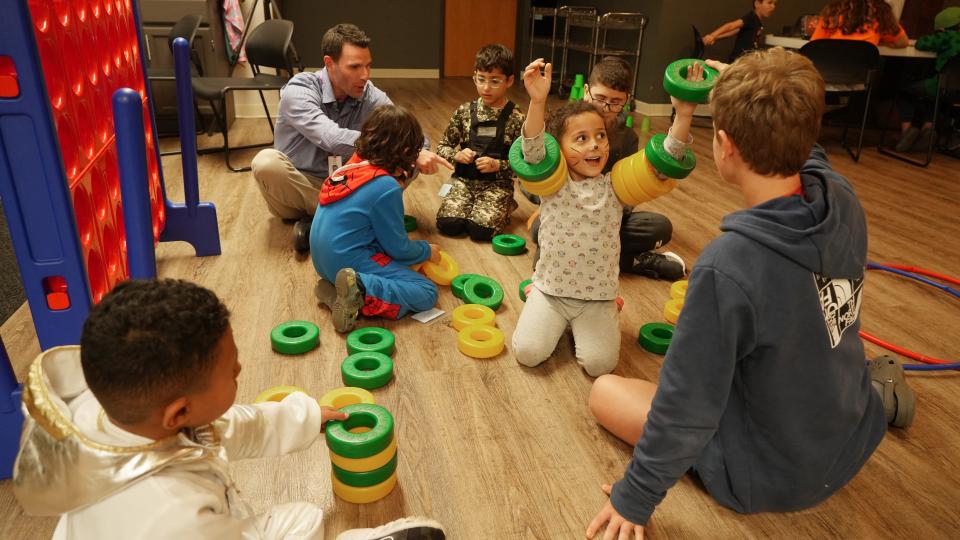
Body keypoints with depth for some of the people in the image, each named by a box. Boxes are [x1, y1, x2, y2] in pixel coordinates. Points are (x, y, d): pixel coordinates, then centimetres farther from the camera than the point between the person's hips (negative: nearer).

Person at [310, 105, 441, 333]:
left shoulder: (353, 165, 5)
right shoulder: (387, 188, -18)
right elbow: (398, 248, -8)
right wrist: (427, 251, 10)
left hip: (322, 259, 9)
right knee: (427, 293, -6)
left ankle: (335, 289, 3)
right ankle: (362, 290, -24)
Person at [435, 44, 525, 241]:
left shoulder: (516, 119, -6)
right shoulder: (464, 112, 3)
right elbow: (442, 146, 11)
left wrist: (497, 165, -18)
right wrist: (457, 155, -10)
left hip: (497, 184, -2)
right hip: (464, 179, 2)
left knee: (480, 228, -24)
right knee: (448, 223, -21)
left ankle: (503, 209, 9)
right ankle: (472, 207, 11)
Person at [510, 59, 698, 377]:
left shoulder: (615, 186, -3)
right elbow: (532, 151, -26)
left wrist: (684, 112, -26)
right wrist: (538, 102, -43)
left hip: (598, 295, 1)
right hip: (551, 289, 0)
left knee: (600, 363, -14)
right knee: (528, 352, -14)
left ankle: (579, 325, 19)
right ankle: (557, 321, 19)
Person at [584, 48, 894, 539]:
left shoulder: (727, 266, -37)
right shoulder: (843, 199, -17)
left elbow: (685, 407, -27)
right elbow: (805, 152, 9)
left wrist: (635, 496, -11)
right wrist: (741, 92, 16)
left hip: (772, 477, -6)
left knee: (603, 391, 4)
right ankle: (874, 385, 25)